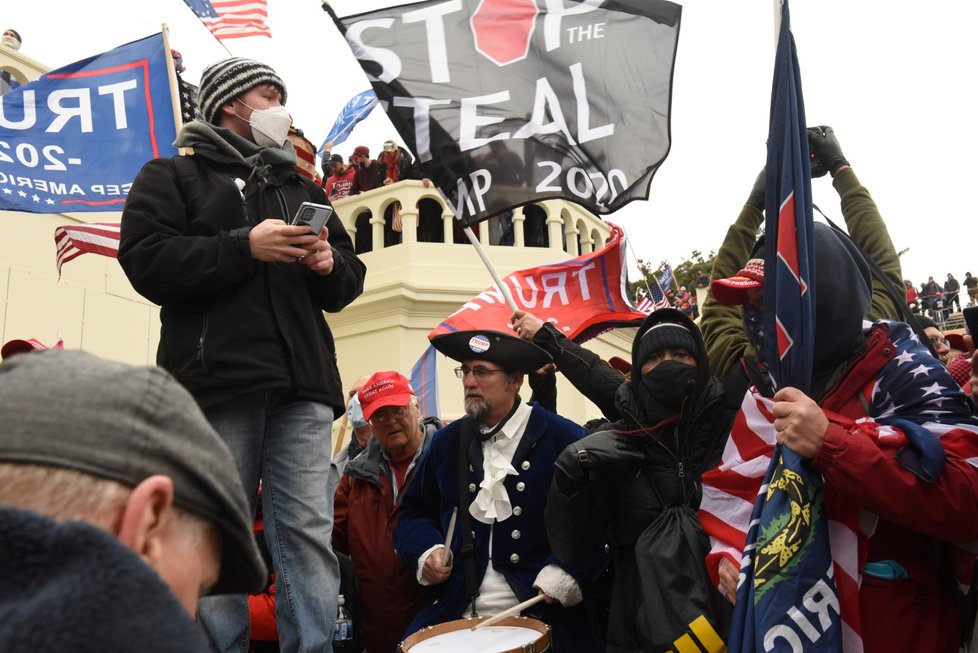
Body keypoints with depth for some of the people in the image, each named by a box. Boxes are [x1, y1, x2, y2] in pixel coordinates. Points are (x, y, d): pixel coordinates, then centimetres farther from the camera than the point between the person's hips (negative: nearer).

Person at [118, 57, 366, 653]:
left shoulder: (302, 189, 28)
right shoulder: (173, 176, 14)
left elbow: (348, 282, 23)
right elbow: (147, 261, -3)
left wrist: (331, 263, 0)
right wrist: (245, 247, -11)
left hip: (303, 385, 4)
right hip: (218, 380, -3)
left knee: (310, 532, -2)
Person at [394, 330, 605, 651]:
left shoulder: (564, 439, -9)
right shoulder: (447, 441, 5)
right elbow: (414, 512, 16)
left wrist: (566, 574, -15)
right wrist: (427, 551, -2)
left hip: (543, 619, -3)